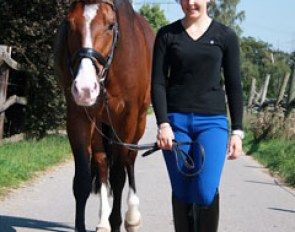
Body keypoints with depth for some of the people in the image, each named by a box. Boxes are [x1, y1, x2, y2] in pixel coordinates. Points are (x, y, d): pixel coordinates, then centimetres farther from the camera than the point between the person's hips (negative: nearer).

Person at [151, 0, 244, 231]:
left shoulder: (226, 36, 5)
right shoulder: (167, 35, 5)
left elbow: (234, 86, 6)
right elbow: (158, 82, 1)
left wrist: (237, 131, 1)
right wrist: (163, 123, -11)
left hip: (212, 121, -1)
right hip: (176, 120, 1)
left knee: (206, 192, -15)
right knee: (182, 193, 3)